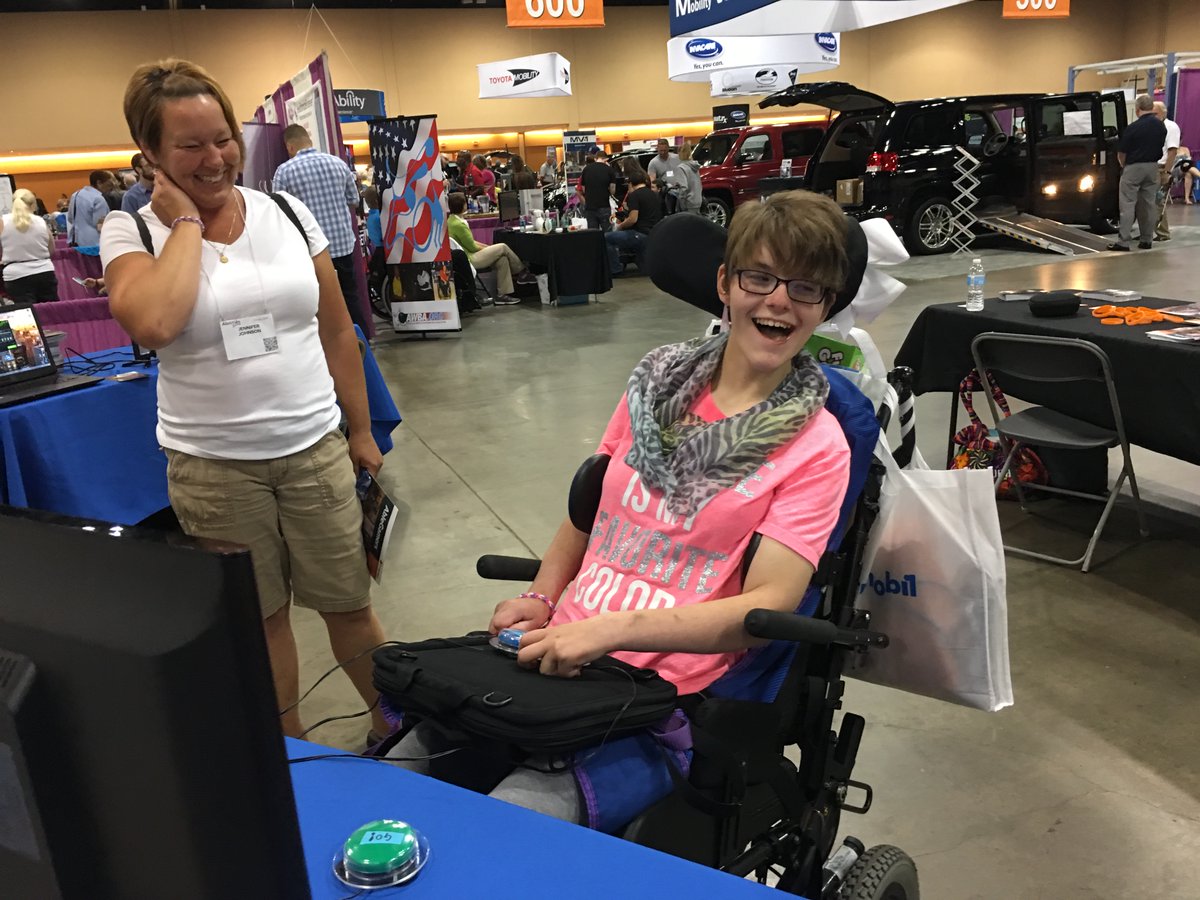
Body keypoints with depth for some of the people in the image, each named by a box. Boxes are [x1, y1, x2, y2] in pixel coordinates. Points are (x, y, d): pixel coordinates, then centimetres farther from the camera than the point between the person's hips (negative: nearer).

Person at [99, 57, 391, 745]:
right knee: (259, 617, 13)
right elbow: (151, 323, -26)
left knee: (349, 603, 10)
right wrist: (187, 221, -14)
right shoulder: (132, 232, -3)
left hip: (316, 449, 1)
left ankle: (394, 725, 31)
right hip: (214, 467, -1)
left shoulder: (287, 212, 3)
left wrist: (361, 431, 9)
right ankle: (289, 754, 33)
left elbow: (337, 331, 8)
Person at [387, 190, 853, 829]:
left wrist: (610, 630, -22)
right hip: (556, 655, 5)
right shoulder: (660, 380, 10)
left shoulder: (816, 447, -3)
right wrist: (542, 598, 4)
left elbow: (766, 606, -12)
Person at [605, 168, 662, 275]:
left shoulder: (634, 195, -9)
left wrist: (620, 226, 0)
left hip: (641, 235, -8)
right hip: (654, 236, 8)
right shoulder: (654, 195, 16)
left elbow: (633, 219, -18)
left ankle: (616, 270, -1)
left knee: (607, 238, -3)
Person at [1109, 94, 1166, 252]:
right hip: (1152, 168, 6)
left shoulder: (1134, 127, -14)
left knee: (1128, 205, -5)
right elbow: (1160, 148, 11)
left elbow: (1121, 153, -8)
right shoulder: (1161, 126, 4)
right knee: (1148, 204, 11)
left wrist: (1123, 166, 10)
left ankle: (1123, 242, -10)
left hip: (1134, 168, -6)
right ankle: (1147, 240, 15)